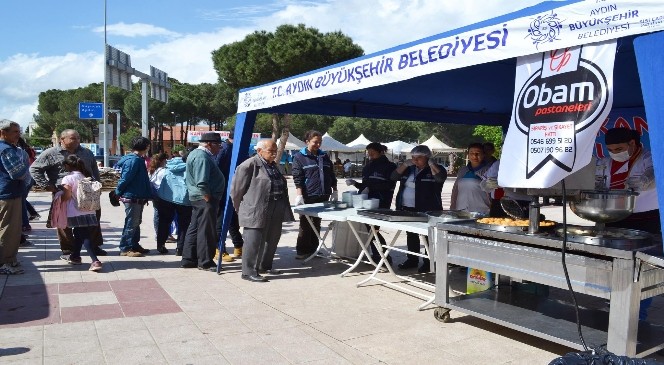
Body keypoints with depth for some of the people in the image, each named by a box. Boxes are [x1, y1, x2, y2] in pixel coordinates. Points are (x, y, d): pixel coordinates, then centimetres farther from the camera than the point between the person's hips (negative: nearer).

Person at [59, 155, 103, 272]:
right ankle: (75, 256, 38)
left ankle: (95, 261, -17)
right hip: (88, 211, 6)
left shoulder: (68, 179, -10)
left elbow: (67, 196, -14)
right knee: (79, 233, 22)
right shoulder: (86, 176, 9)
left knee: (84, 236, -6)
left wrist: (58, 200, 3)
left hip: (76, 213, -6)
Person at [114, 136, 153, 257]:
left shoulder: (138, 160, 12)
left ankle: (135, 245, 27)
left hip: (138, 198, 10)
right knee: (131, 223, -4)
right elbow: (125, 179, -20)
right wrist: (118, 192, -9)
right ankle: (125, 248, 3)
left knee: (136, 222, 17)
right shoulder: (134, 160, -19)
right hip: (132, 197, -10)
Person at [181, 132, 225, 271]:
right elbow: (202, 183, -25)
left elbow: (188, 179, 24)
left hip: (196, 198, 11)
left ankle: (188, 259, 23)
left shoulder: (195, 153, 17)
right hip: (205, 199, -11)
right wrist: (209, 200, -18)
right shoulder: (202, 157, -17)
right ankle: (205, 262, 5)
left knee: (194, 229, 15)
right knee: (206, 231, -3)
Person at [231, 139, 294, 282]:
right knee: (254, 241, -5)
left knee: (272, 239, 15)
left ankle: (265, 266, 30)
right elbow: (237, 189, -8)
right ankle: (249, 272, 3)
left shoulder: (274, 165, 18)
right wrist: (241, 209, 0)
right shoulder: (249, 165, -10)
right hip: (257, 211, -9)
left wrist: (284, 208, 22)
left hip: (275, 212, 9)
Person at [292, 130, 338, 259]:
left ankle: (313, 249, 21)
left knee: (316, 224, 12)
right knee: (305, 225, 0)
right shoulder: (299, 157, -1)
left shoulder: (324, 156, 15)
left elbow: (332, 175, 19)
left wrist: (334, 191, 13)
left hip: (323, 197, 5)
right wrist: (299, 195, -16)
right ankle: (302, 251, 8)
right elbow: (297, 178, -8)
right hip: (308, 197, -5)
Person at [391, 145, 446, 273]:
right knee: (411, 235, 13)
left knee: (428, 235, -1)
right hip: (407, 209, 6)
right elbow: (394, 177, 4)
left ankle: (428, 262, 7)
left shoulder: (435, 169, -1)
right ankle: (412, 259, 25)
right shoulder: (409, 169, 13)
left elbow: (441, 177, -22)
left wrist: (431, 164, -16)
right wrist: (405, 164, -3)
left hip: (427, 210, -6)